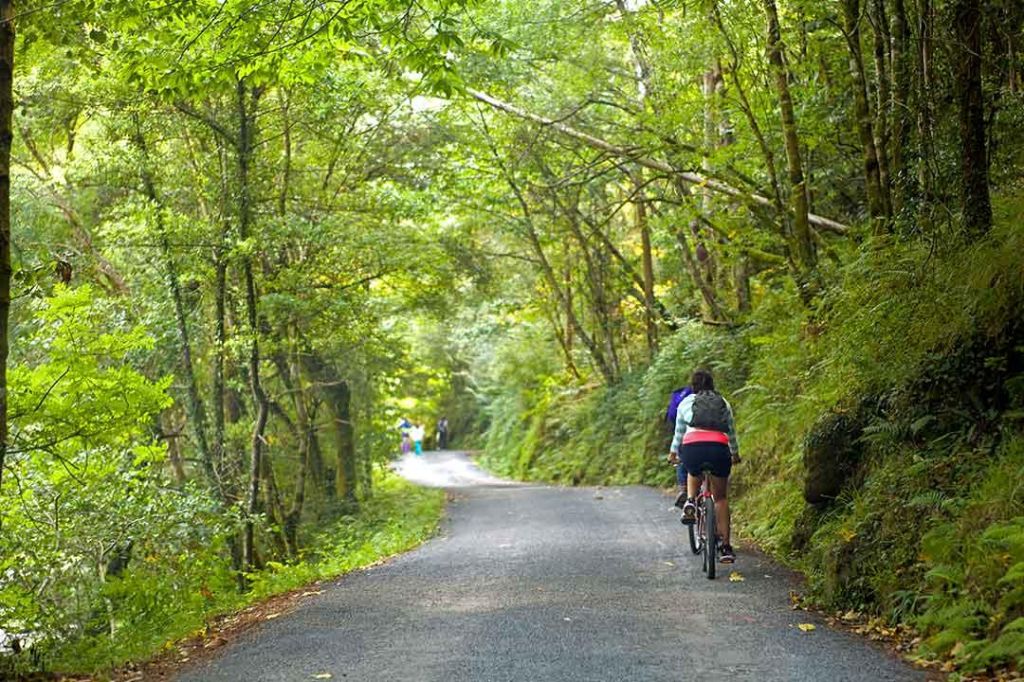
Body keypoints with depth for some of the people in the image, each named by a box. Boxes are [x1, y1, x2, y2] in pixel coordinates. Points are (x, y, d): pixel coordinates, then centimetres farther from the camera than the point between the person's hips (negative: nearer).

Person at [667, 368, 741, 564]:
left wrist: (673, 453, 49)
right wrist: (735, 454, 52)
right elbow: (731, 432, 36)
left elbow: (679, 432, 32)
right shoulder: (724, 403, 26)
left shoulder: (686, 402, 22)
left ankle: (689, 500, 8)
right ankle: (726, 546, 7)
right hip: (719, 448, 1)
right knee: (721, 497, 13)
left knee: (692, 474, 35)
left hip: (692, 447, 0)